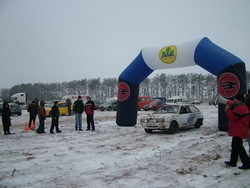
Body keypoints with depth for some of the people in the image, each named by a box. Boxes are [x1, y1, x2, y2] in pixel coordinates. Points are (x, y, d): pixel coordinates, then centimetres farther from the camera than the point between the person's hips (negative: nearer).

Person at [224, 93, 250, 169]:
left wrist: (227, 110, -10)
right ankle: (233, 162, 24)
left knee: (238, 147, -7)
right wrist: (230, 109, 5)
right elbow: (234, 117, 18)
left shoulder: (240, 108, -19)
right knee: (235, 146, 16)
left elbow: (232, 117, -24)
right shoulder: (242, 107, 19)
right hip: (238, 131, 11)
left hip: (239, 132, -11)